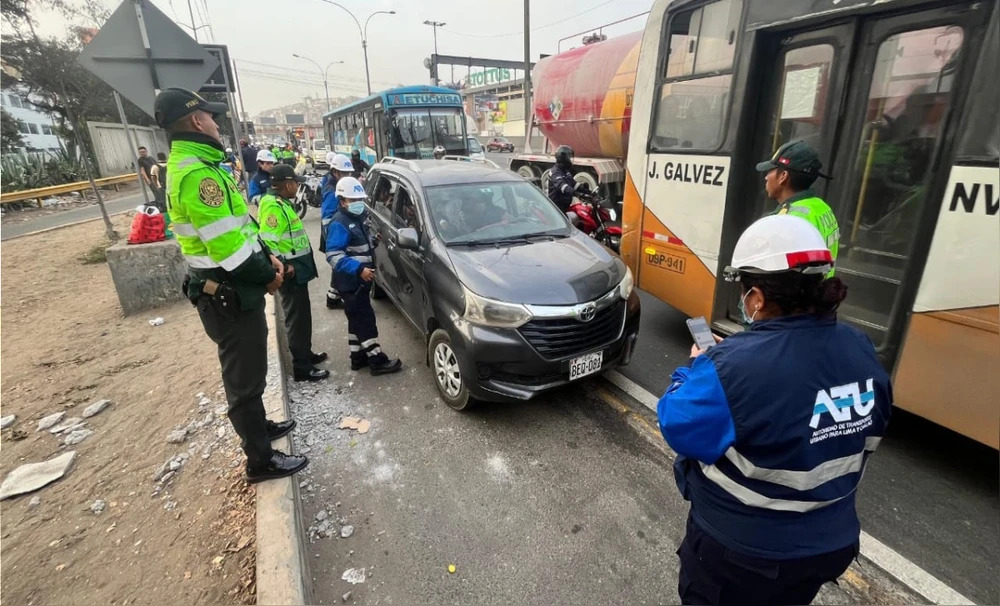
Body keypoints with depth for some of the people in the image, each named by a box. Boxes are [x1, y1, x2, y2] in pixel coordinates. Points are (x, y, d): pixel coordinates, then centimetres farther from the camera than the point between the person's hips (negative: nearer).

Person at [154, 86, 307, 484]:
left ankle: (259, 427, 44)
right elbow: (226, 247, -27)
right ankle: (260, 460, 19)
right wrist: (267, 276, -12)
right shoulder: (197, 174, -23)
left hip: (230, 289, 10)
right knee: (245, 377, 3)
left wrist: (265, 256, 7)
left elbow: (236, 226, 17)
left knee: (247, 370, 24)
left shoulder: (193, 165, 12)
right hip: (228, 295, -10)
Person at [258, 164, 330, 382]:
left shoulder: (282, 203, 14)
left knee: (302, 316, 19)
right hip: (290, 273, -10)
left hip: (298, 270, 10)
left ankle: (306, 354, 34)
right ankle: (301, 367, 4)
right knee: (297, 319, -4)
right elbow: (268, 241, -26)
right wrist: (283, 266, -21)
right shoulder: (273, 206, -18)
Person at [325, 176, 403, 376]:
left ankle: (358, 356, 27)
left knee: (357, 320, 16)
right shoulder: (339, 224, -18)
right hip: (349, 281, -9)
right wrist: (359, 269, -32)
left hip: (359, 279, 9)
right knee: (365, 320, -5)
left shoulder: (359, 217, 11)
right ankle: (377, 361, 2)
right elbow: (333, 256, -25)